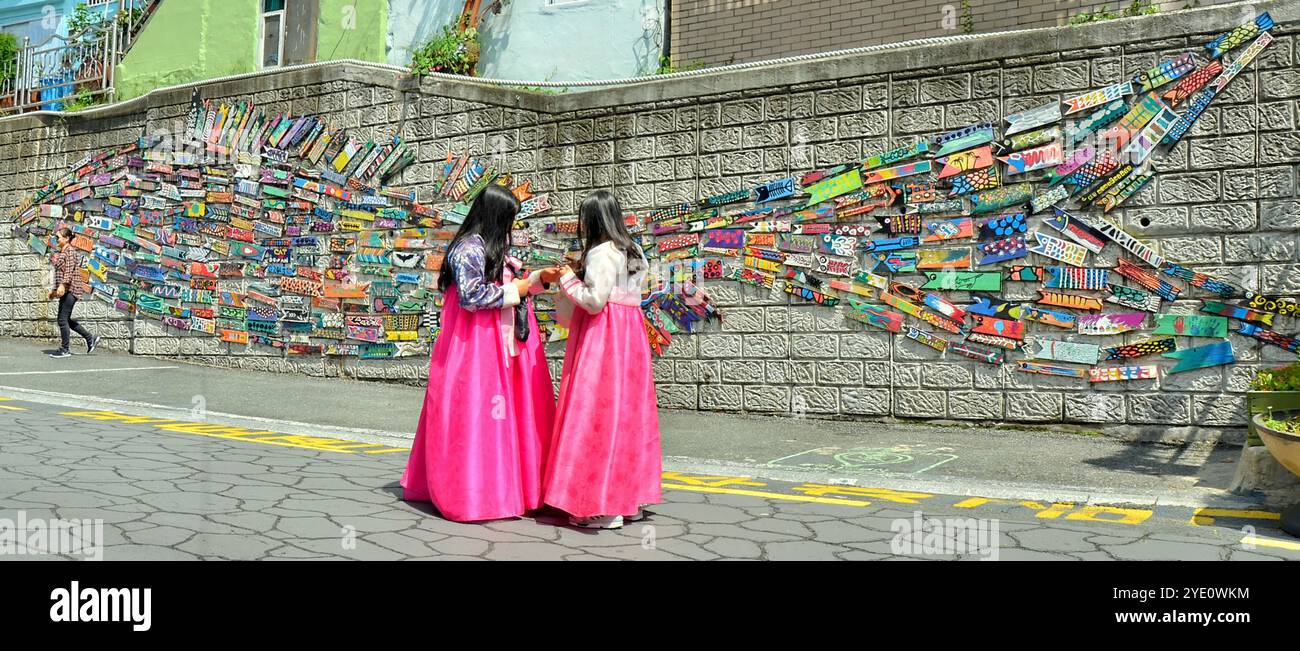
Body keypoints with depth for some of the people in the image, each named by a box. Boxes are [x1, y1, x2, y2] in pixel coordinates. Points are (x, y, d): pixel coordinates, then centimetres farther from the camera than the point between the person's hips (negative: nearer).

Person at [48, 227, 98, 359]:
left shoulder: (70, 251, -10)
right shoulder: (61, 252, 19)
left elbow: (69, 270, -21)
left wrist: (62, 285, -30)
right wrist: (55, 290, 23)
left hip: (70, 289, -10)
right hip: (65, 290, 10)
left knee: (63, 319, -6)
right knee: (66, 319, 12)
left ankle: (64, 349, 1)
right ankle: (90, 338, 19)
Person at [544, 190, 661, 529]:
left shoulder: (601, 253, -12)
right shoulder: (632, 252, 15)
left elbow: (595, 301, -18)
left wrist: (568, 280, -2)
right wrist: (577, 280, 16)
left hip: (602, 337, -9)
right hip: (628, 335, 9)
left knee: (596, 411, -7)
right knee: (625, 411, 11)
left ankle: (602, 505, -6)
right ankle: (629, 496, 17)